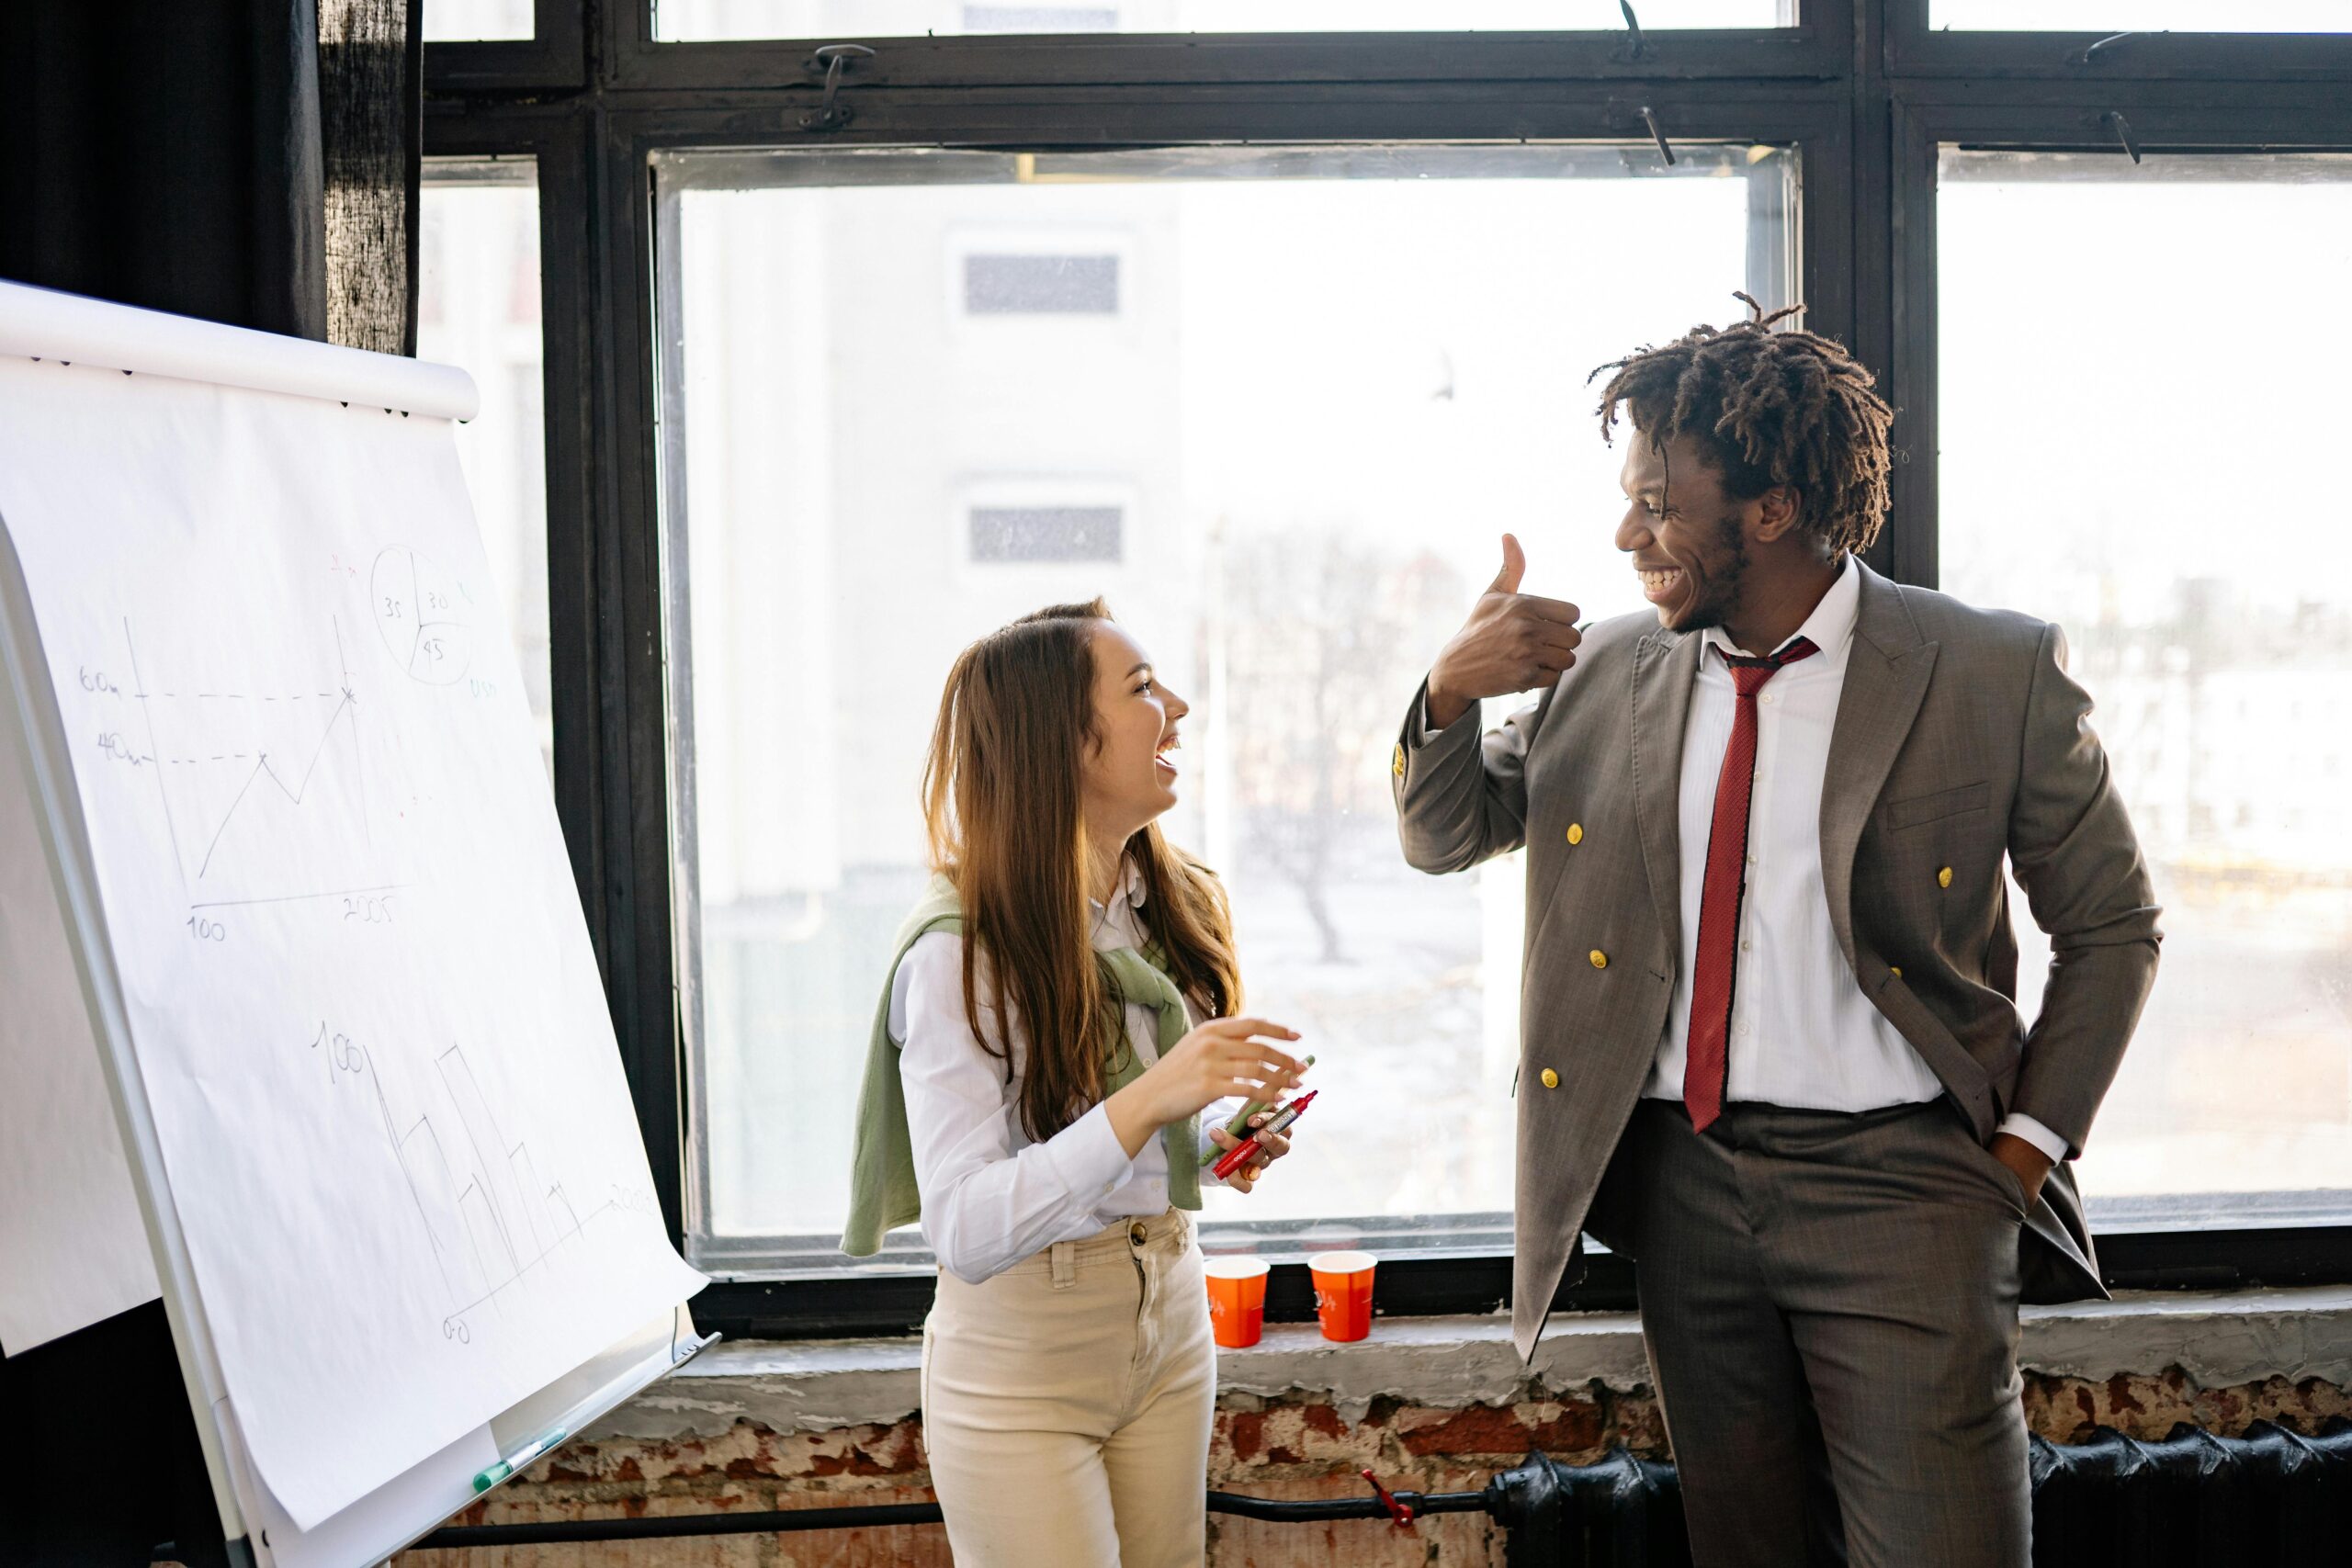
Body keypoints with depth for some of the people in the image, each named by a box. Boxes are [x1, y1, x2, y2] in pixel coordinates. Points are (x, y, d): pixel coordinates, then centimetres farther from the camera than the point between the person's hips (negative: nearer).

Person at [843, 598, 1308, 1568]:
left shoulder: (1173, 908, 4)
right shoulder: (959, 954, -18)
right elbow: (964, 1230, -25)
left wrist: (1225, 1148, -1)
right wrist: (1146, 1103, -36)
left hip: (1170, 1319, 6)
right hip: (1023, 1354, -6)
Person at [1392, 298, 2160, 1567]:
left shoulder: (1993, 676, -4)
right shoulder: (1608, 671, 6)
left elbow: (2111, 928, 4)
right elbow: (1444, 835, 15)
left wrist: (2030, 1142, -4)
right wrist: (1451, 690, -5)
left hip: (1897, 1177, -4)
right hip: (1682, 1177, 4)